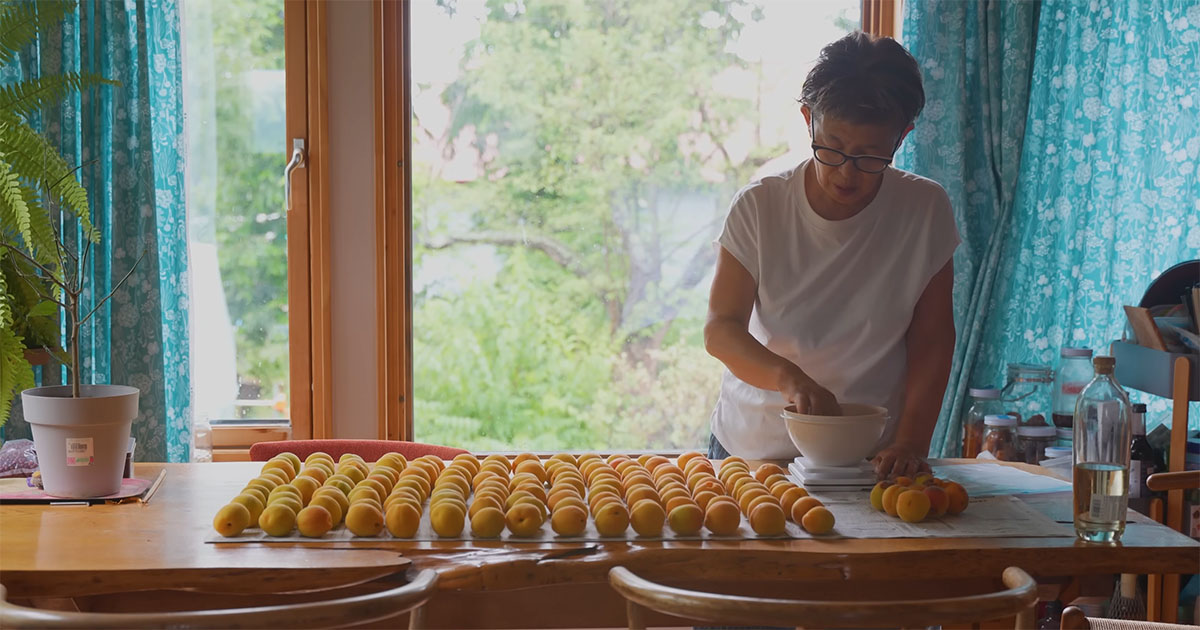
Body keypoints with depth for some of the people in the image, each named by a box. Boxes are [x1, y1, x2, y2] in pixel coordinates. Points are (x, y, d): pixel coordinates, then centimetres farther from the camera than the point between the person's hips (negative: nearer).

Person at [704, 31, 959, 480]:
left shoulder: (925, 211, -2)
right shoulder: (760, 207, -3)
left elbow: (931, 341, 0)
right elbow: (720, 329, -7)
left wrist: (910, 442, -13)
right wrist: (787, 377, -26)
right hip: (750, 449, 2)